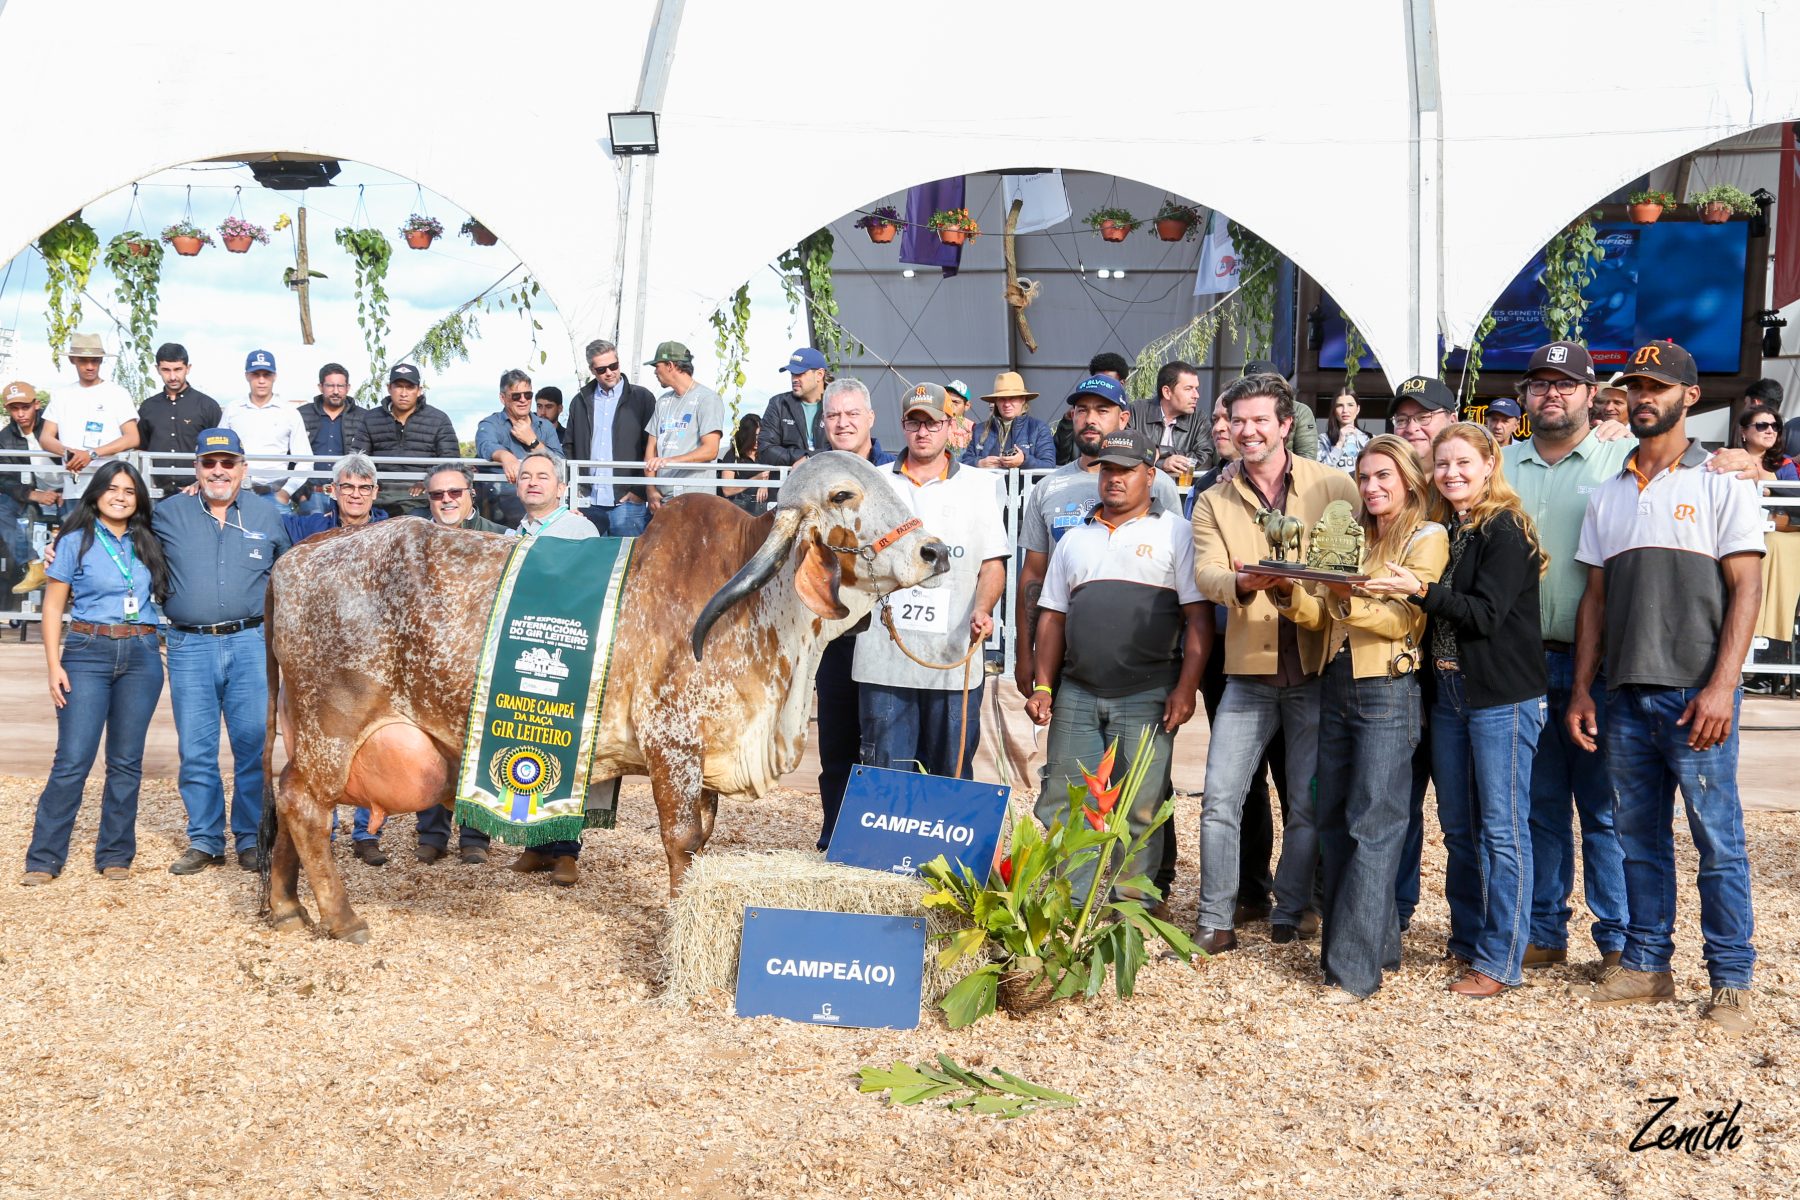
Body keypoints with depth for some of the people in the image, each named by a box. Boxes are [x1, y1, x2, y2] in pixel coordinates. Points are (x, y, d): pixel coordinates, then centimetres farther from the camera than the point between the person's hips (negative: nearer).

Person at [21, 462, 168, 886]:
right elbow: (53, 605, 1)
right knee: (73, 761, -6)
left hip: (141, 656, 3)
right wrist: (54, 665, -8)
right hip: (88, 652, -3)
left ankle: (115, 855, 15)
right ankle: (43, 858, 2)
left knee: (126, 762, 6)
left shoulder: (148, 544, 12)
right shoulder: (76, 541, 2)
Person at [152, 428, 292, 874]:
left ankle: (251, 839, 9)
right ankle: (204, 842, 13)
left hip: (251, 642, 0)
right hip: (190, 646, 0)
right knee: (196, 750, 3)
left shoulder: (268, 516, 9)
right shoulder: (167, 515, 7)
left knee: (254, 744, -1)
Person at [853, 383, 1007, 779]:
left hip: (954, 659, -1)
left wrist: (981, 612, -14)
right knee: (885, 779, 1)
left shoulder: (979, 485, 9)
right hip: (884, 658, 1)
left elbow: (993, 564, 5)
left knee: (953, 777, 5)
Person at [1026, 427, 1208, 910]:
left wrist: (1186, 688, -11)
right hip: (1076, 694, 4)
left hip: (1146, 696, -4)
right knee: (1063, 805, 3)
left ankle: (1134, 904, 9)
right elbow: (1053, 617, 18)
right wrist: (1043, 686, 8)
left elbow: (1199, 616, -3)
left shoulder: (1174, 532, 3)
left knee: (1139, 810, -1)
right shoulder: (1076, 539, 18)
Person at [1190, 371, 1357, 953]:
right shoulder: (1215, 503, 7)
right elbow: (1205, 572, -8)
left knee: (1309, 803, 6)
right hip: (1249, 669, 2)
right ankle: (1215, 921, 9)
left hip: (1318, 667, -1)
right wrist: (1242, 583, -31)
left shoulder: (1335, 486, 1)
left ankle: (1289, 913, 22)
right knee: (1220, 797, -1)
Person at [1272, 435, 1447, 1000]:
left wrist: (1348, 598, -28)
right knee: (1335, 821, 8)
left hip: (1388, 693, -7)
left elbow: (1404, 618, -12)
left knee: (1372, 826, -8)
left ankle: (1355, 966, -7)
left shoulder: (1426, 539, -1)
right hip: (1337, 688, 7)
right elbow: (1321, 617, 12)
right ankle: (1378, 941, 19)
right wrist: (1292, 593, -8)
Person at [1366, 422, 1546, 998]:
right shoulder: (1441, 532, 13)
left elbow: (1486, 614, -18)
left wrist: (1420, 590, -26)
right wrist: (1394, 588, -1)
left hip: (1502, 697, -8)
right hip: (1449, 691, 8)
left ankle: (1501, 961, 3)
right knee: (1457, 827, 13)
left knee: (1501, 830, -3)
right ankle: (1467, 941, 24)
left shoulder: (1506, 531, -9)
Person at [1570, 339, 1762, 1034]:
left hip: (1696, 696, -5)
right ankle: (1647, 964, 21)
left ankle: (1730, 982, 6)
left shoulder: (1721, 488, 0)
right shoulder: (1608, 498, 14)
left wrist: (1720, 688, -15)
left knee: (1718, 841, -2)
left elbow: (1746, 591, -6)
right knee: (1638, 838, 11)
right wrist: (1582, 689, 8)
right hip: (1626, 696, 5)